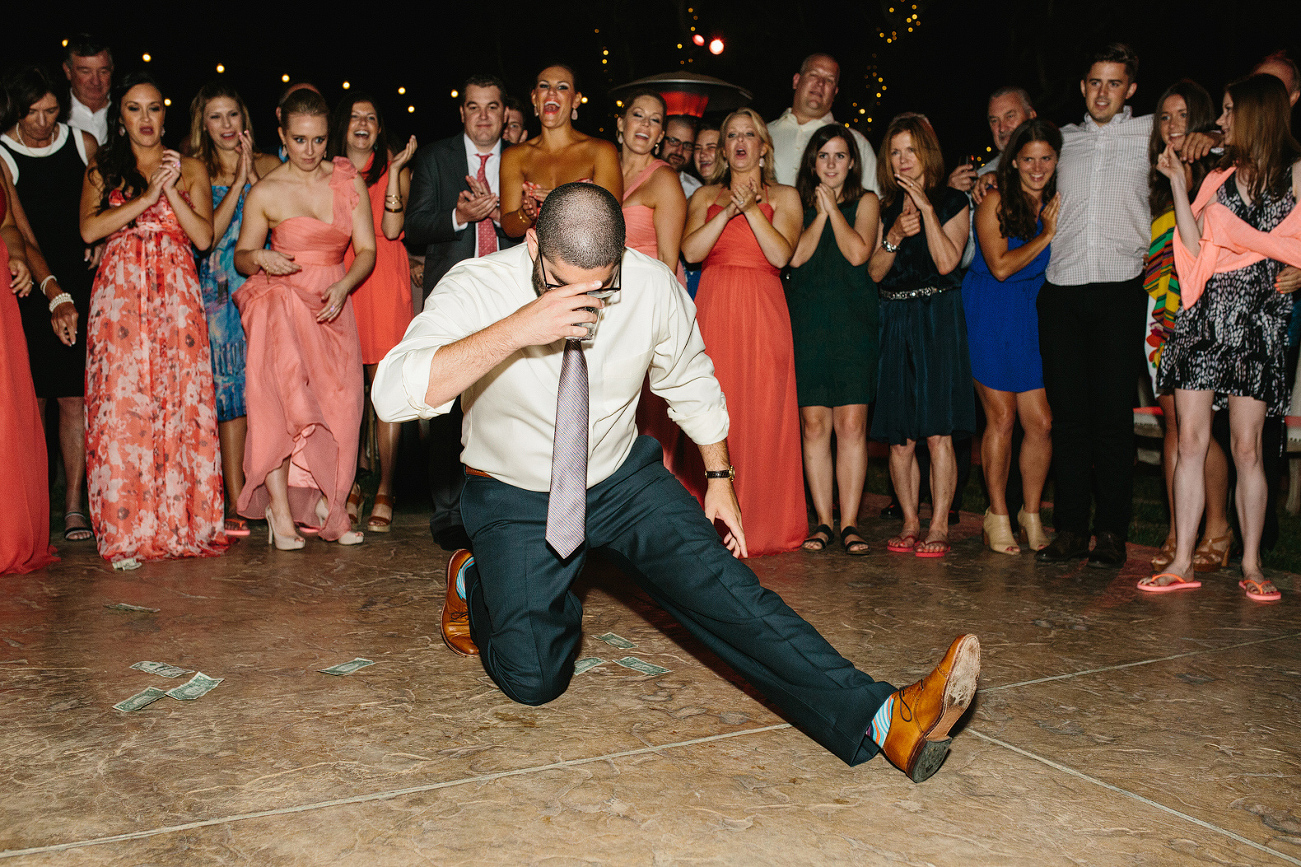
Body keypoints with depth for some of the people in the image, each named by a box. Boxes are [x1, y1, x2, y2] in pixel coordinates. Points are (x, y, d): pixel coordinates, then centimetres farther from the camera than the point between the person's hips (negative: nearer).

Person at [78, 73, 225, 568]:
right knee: (121, 402, -8)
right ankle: (126, 532, -5)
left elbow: (204, 237, 3)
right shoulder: (102, 169, 15)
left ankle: (179, 522, 1)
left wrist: (171, 191, -6)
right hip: (119, 295, 0)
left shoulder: (190, 169, 15)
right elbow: (89, 229, -1)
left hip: (176, 296, 0)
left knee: (180, 401, -5)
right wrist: (146, 198, -7)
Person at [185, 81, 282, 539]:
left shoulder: (267, 164, 12)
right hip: (221, 290, -1)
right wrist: (238, 183, -8)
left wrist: (252, 175, -7)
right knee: (231, 386, -5)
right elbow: (208, 232, -5)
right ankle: (236, 503, -2)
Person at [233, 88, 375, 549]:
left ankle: (325, 506, 11)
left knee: (338, 406, -2)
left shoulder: (349, 182, 5)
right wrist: (260, 258, -15)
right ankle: (280, 508, -14)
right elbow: (241, 256, 8)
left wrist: (343, 285, -15)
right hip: (282, 301, -2)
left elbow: (366, 250, 4)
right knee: (280, 398, -18)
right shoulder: (265, 192, -1)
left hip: (334, 304, 3)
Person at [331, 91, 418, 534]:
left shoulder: (393, 167, 9)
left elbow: (392, 229, -6)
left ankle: (385, 491, 1)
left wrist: (395, 170, -9)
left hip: (383, 282, -2)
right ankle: (350, 486, 10)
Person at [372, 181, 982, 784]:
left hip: (624, 479, 2)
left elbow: (690, 382, 5)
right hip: (518, 499, -1)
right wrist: (517, 330, -44)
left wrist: (719, 477, 9)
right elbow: (394, 394, -37)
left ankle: (880, 719, -28)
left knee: (717, 584, -21)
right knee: (533, 678, -13)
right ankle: (476, 582, 19)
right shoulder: (476, 290, -22)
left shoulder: (653, 287, -14)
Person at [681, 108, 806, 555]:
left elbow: (781, 254, -3)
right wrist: (728, 210, -7)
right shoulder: (705, 196, 18)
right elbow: (691, 251, 1)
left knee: (762, 413, -4)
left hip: (763, 313, -1)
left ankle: (762, 523, 4)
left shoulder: (784, 196, 13)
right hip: (714, 309, 1)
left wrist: (751, 207, -6)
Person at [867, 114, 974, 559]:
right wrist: (895, 235, -9)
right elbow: (875, 272, 8)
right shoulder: (885, 207, 15)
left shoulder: (952, 201, 5)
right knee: (899, 435, 2)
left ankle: (938, 526, -2)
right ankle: (909, 523, 11)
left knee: (937, 431, -8)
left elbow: (947, 261, -8)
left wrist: (926, 208, -10)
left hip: (938, 317, -3)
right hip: (894, 319, 4)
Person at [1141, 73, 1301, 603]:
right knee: (1190, 440, -1)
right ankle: (1182, 563, 3)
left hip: (1255, 319, -3)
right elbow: (1196, 246, 5)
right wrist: (1177, 183, 4)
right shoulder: (1220, 177, 17)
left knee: (1246, 449, -2)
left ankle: (1251, 565, 10)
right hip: (1204, 314, 4)